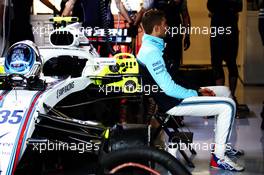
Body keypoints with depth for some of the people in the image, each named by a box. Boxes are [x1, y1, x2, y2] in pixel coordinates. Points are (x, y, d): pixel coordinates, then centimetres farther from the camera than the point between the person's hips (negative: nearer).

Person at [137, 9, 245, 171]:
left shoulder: (152, 46, 10)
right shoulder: (151, 52, -23)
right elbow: (169, 89, -25)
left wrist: (197, 90, 7)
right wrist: (197, 94, -13)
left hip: (173, 94, 11)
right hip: (172, 103, -11)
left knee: (225, 91, 18)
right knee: (228, 105, -15)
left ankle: (222, 144, 24)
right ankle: (219, 158, -6)